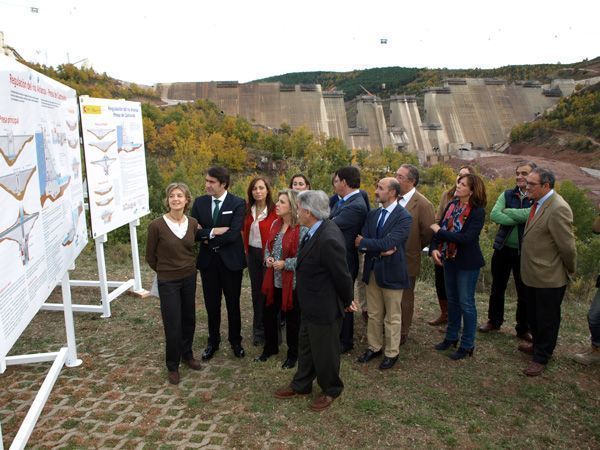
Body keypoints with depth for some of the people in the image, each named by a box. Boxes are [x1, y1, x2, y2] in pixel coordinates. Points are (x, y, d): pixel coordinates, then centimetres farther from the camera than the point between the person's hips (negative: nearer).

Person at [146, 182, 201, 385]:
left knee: (189, 319, 16)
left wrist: (189, 266, 12)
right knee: (173, 325, 2)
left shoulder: (193, 223, -5)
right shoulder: (157, 225, -16)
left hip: (189, 278, 4)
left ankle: (187, 354, 39)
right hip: (168, 281, -4)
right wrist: (164, 270, 8)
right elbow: (150, 256, -3)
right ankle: (173, 365, 22)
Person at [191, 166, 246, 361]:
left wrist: (208, 238, -13)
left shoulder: (238, 203, -12)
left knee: (233, 304, 12)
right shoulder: (200, 202, 1)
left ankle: (235, 341, 30)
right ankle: (213, 341, 31)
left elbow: (233, 234, -20)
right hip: (207, 260, 3)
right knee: (211, 304, 13)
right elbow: (193, 230, -6)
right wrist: (213, 232, -20)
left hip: (231, 260, -3)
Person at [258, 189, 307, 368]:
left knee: (292, 319, 10)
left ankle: (293, 354, 30)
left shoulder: (302, 229, -17)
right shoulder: (275, 224, 6)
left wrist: (285, 263, -21)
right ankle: (270, 347, 39)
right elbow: (268, 246, 16)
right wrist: (268, 258, -4)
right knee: (269, 314, 17)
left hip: (292, 281, -6)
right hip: (274, 279, 7)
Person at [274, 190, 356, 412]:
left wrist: (347, 301, -5)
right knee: (306, 346, 24)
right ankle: (301, 385, 44)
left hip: (324, 308, -9)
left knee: (325, 351, 13)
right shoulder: (318, 230, -2)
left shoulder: (329, 240, -33)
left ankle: (331, 390, 38)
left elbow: (342, 275, -22)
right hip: (310, 305, 9)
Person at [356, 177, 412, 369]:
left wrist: (364, 243, -14)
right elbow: (361, 240, -2)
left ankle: (392, 353, 25)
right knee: (373, 314, 17)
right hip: (372, 270, 6)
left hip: (391, 272, -6)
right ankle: (374, 347, 34)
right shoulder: (372, 214, 6)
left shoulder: (404, 217, -14)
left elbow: (389, 243, -24)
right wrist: (380, 250, -19)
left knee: (392, 316, 9)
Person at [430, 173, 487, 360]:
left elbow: (467, 238, -26)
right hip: (449, 259, 7)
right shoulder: (452, 205, 3)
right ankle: (451, 337, 34)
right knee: (452, 300, 18)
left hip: (467, 263, -6)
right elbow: (439, 228, 2)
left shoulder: (478, 211, -17)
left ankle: (467, 345, 18)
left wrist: (440, 231, -19)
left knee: (466, 303, 4)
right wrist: (434, 248, -15)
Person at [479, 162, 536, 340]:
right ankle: (494, 321, 34)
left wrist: (507, 212, -17)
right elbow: (494, 215, -13)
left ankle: (523, 329, 27)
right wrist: (519, 219, -18)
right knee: (497, 288, 16)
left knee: (524, 292, 9)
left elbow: (532, 216, -26)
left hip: (524, 252, -3)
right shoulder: (507, 195, 2)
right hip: (503, 249, 3)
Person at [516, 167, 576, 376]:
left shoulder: (558, 209, -25)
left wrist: (569, 271, -7)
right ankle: (538, 345, 45)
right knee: (533, 315, 24)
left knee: (547, 319, 11)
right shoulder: (538, 203, 3)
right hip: (533, 274, 8)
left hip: (549, 278, -8)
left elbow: (568, 246, -20)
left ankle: (541, 357, 27)